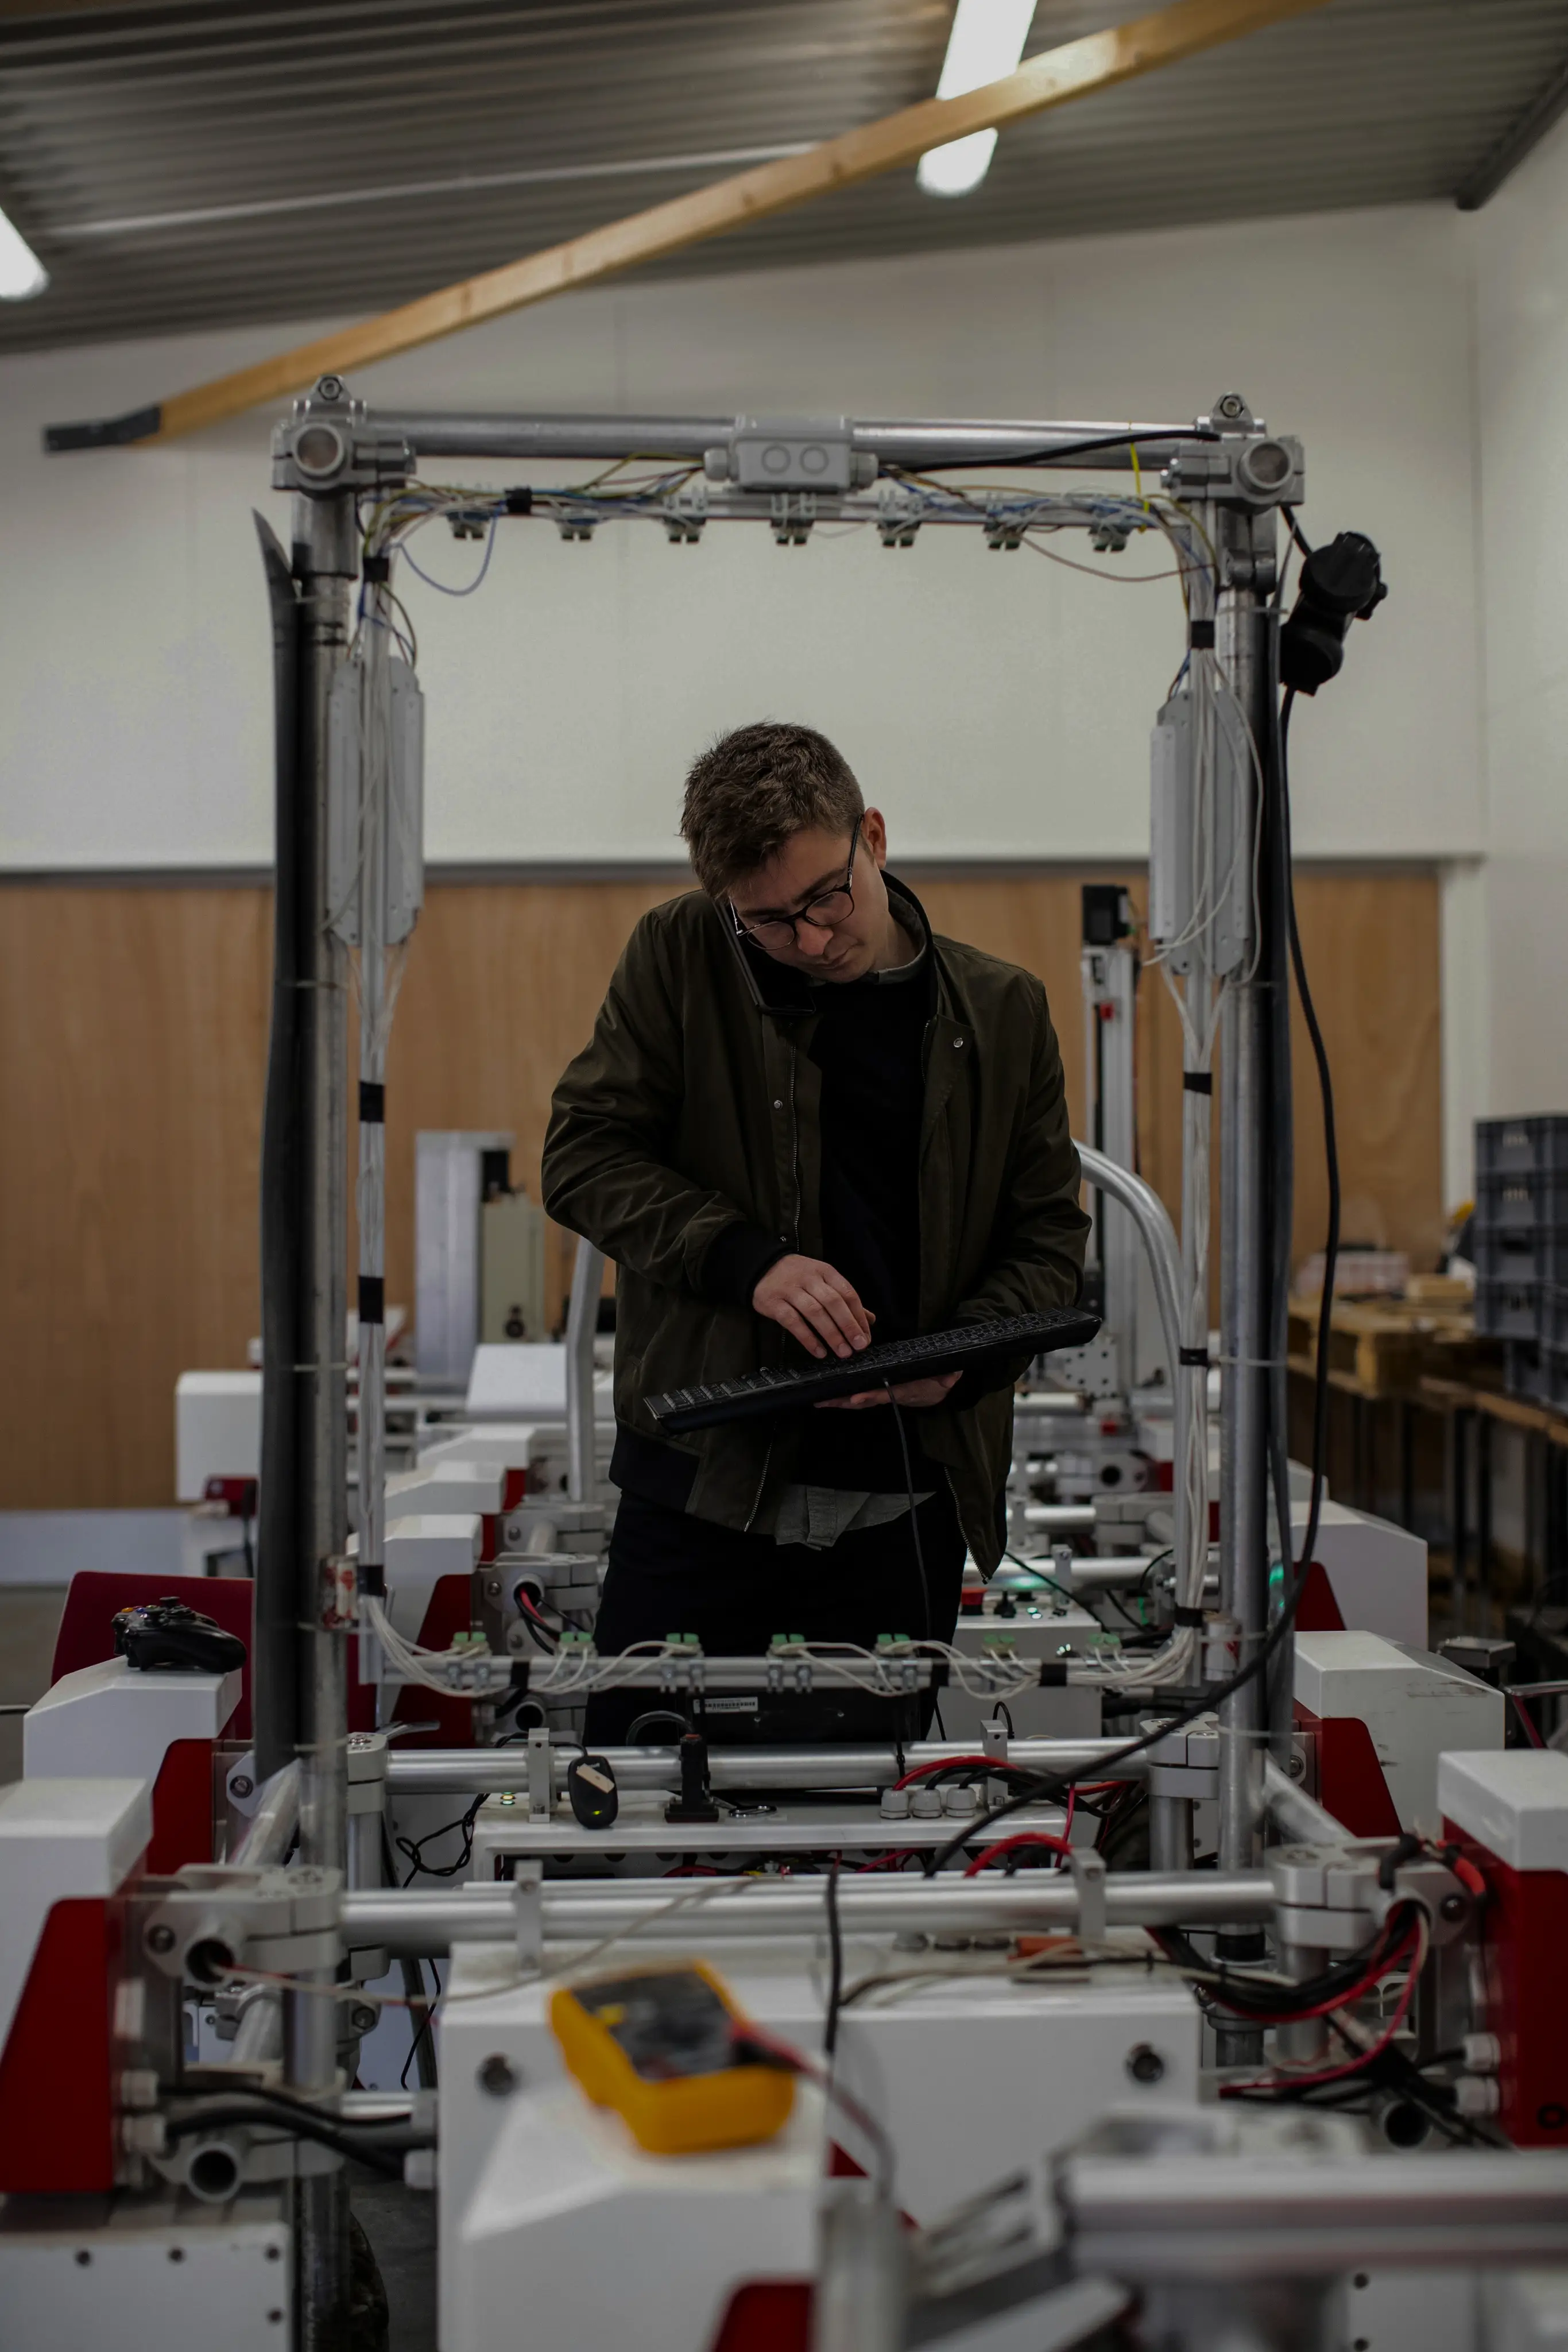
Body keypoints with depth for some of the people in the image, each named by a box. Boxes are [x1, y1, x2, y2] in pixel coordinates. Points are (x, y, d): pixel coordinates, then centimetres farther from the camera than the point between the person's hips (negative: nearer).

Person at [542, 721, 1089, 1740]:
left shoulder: (1004, 1012, 4)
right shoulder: (680, 958, -1)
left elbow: (1050, 1232, 8)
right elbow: (582, 1153, -4)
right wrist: (747, 1260, -19)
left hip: (904, 1509, 1)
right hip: (702, 1478, -1)